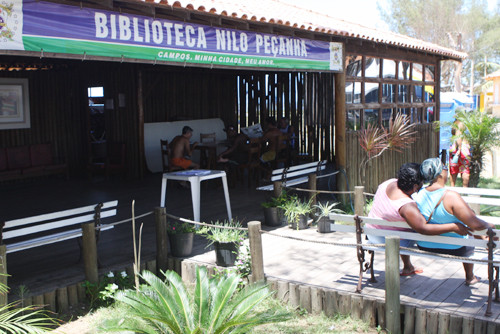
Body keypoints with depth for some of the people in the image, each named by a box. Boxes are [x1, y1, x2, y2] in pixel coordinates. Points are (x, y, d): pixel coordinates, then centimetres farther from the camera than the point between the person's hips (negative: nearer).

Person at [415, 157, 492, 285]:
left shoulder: (419, 194, -9)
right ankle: (470, 278, 45)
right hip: (452, 249, -5)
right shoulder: (451, 197, -28)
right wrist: (490, 225, -7)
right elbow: (476, 225, -28)